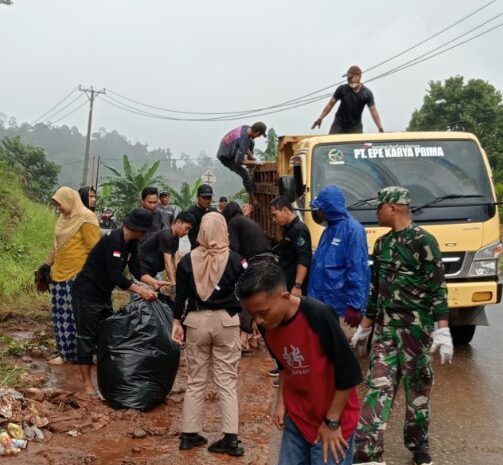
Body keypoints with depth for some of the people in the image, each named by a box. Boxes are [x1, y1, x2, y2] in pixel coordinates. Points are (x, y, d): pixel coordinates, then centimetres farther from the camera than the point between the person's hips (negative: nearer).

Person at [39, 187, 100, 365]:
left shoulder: (86, 219, -11)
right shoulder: (63, 219, 13)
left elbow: (94, 249, -13)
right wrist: (46, 265, 22)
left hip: (77, 276, -8)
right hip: (60, 275, 8)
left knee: (77, 316, -5)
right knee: (61, 315, 10)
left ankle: (80, 353, 2)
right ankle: (65, 352, 18)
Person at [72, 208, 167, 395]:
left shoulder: (131, 242, 1)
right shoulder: (113, 240, -27)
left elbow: (136, 268, 6)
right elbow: (116, 276, -30)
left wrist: (153, 282, -9)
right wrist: (141, 291, -30)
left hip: (104, 294, 9)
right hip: (87, 293, -9)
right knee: (87, 337, -2)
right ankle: (87, 383, 5)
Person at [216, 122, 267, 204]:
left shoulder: (245, 128, -11)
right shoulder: (244, 140, -35)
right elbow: (238, 161, -31)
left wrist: (251, 157, 8)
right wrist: (254, 162, -20)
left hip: (225, 147, 8)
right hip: (226, 157, -8)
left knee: (251, 143, 16)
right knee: (246, 175, -15)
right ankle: (253, 199, -2)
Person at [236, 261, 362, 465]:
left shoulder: (319, 317, -27)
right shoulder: (267, 324, -7)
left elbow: (349, 373, -20)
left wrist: (331, 422, -14)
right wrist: (281, 402, 6)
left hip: (332, 419, -6)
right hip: (295, 417, 6)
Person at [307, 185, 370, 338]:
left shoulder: (353, 229, -13)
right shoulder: (329, 229, 12)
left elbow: (358, 270, -18)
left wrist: (355, 306, -21)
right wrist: (312, 296, 15)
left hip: (341, 308, -8)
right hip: (322, 305, 8)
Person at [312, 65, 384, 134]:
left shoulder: (367, 93, -12)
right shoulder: (342, 89, -10)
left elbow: (373, 111, -17)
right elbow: (331, 104, -4)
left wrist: (380, 128, -28)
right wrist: (320, 118, -11)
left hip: (355, 127, 0)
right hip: (339, 124, 0)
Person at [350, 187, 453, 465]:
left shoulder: (422, 241, -9)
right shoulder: (382, 244, 12)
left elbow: (438, 288, -13)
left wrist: (443, 332, -20)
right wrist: (364, 328, 21)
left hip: (416, 326, -6)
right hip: (385, 326, 6)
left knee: (417, 387, 6)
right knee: (378, 386, -2)